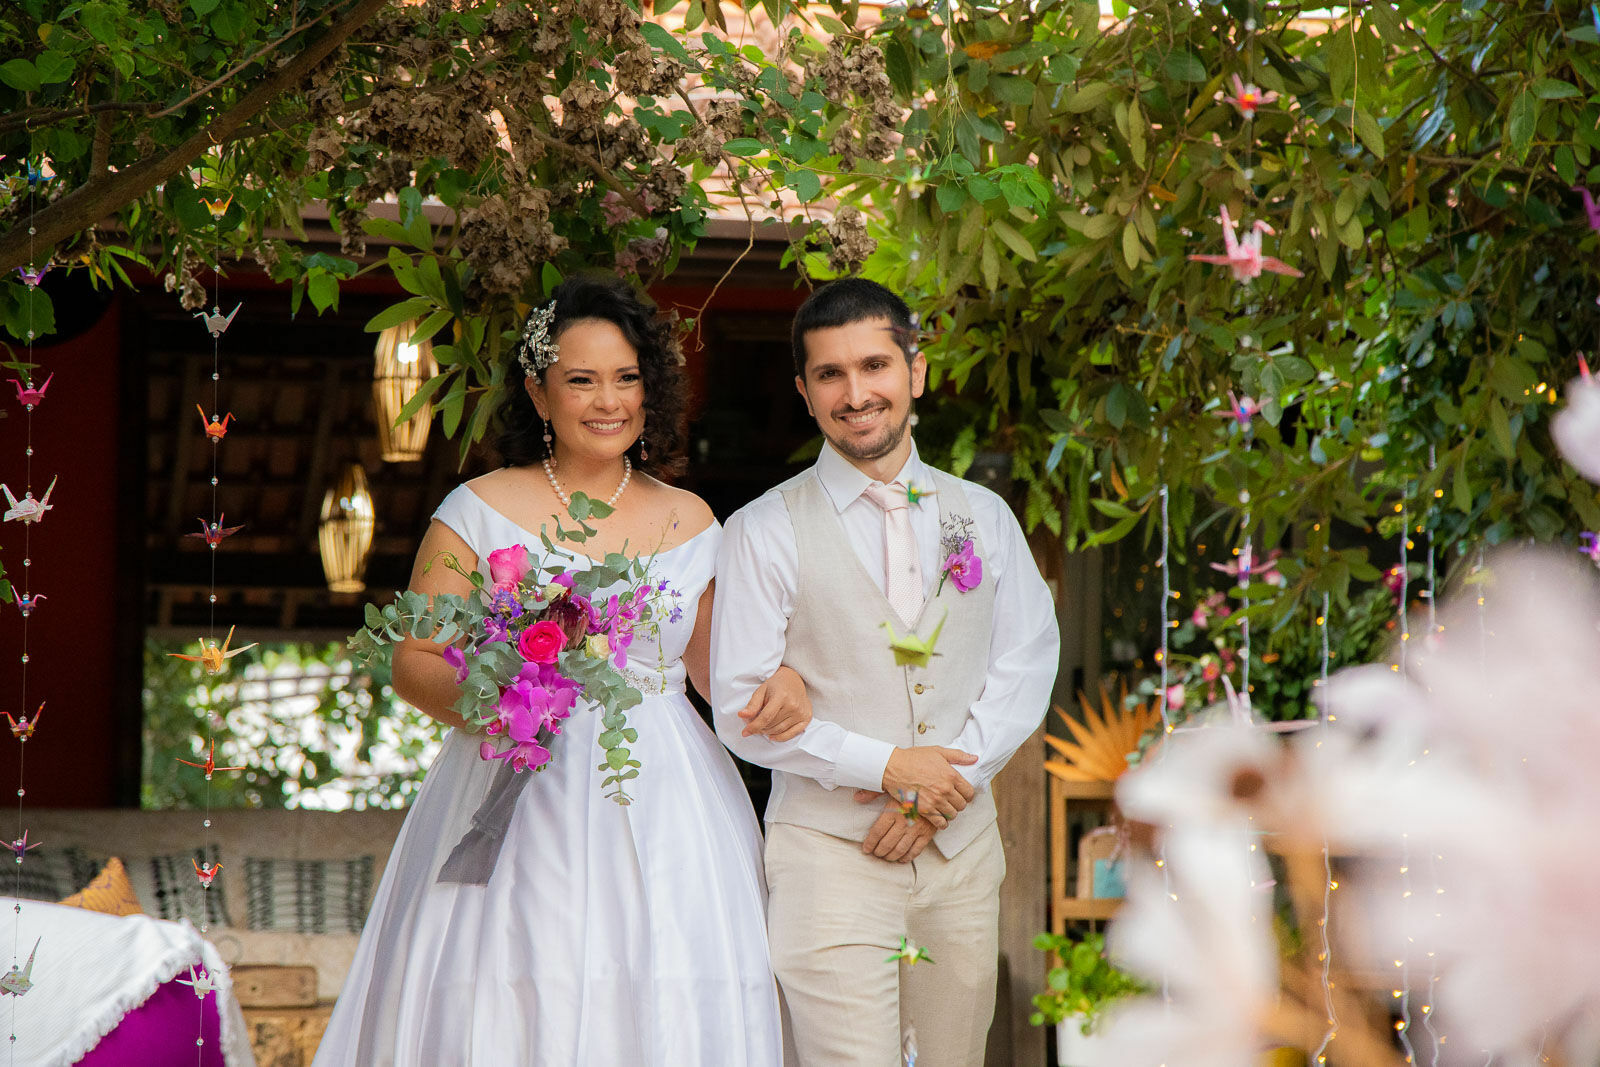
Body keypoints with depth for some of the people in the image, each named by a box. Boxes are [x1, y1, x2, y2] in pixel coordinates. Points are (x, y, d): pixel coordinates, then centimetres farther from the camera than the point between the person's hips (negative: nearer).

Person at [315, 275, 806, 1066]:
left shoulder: (690, 521, 12)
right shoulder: (481, 511, 3)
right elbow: (412, 660, 2)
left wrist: (779, 687, -3)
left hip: (660, 813, 3)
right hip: (518, 807, -2)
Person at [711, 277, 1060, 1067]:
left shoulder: (983, 516, 11)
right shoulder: (764, 532, -1)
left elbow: (1027, 662, 6)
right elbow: (741, 711, -5)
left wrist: (944, 784, -8)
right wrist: (887, 766, -12)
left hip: (961, 848, 4)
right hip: (828, 848, -4)